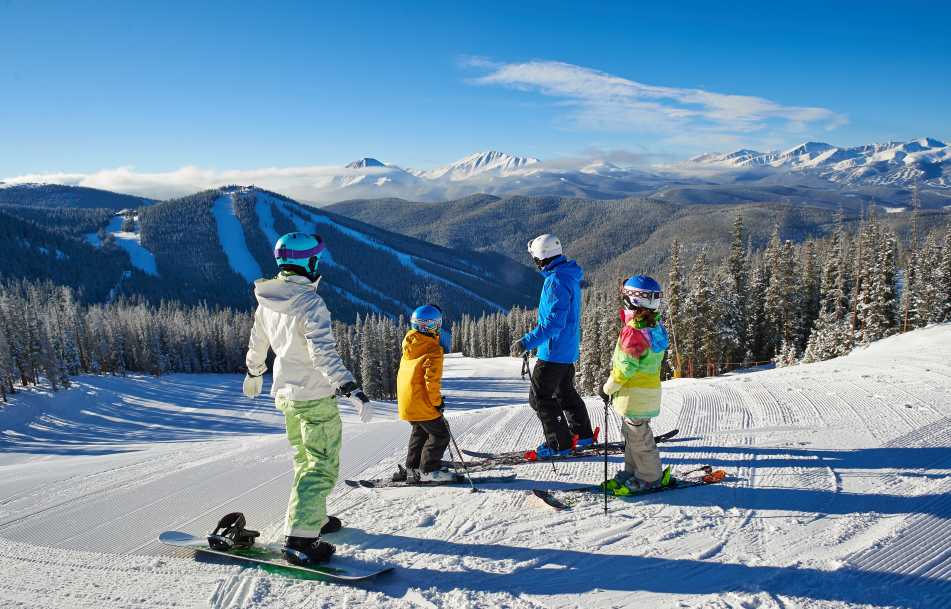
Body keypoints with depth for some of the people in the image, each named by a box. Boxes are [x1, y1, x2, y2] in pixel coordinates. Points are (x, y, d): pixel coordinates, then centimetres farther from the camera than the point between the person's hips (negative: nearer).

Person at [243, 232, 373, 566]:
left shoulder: (267, 301, 3)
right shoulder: (310, 302, -22)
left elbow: (257, 341, 18)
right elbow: (324, 353, -30)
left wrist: (254, 373, 34)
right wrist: (352, 389, -33)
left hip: (285, 394, 8)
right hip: (315, 398, -8)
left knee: (306, 460, 23)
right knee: (322, 467, -1)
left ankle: (313, 518, 35)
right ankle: (299, 540, -5)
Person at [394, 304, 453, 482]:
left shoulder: (409, 347, 6)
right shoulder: (433, 351, -18)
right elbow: (432, 380, -19)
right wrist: (437, 402, -11)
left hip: (405, 401, 8)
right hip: (421, 403, -8)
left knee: (420, 432, 24)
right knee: (439, 435, 3)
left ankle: (412, 468, 29)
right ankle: (428, 471, 4)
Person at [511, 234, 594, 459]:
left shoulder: (556, 281, -23)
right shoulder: (570, 276, 9)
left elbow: (554, 322, -29)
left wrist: (527, 342, -30)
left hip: (554, 350, -10)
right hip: (569, 348, 10)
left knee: (539, 397, -1)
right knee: (564, 391, 23)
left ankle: (559, 444, 4)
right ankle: (583, 435, 35)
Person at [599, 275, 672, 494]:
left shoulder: (633, 331, -22)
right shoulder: (656, 327, 6)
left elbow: (626, 367, -23)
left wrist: (608, 387, -9)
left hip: (635, 394, -9)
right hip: (651, 388, 9)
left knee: (638, 436, 3)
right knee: (632, 433, 19)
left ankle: (649, 478, 13)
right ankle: (632, 471, 29)